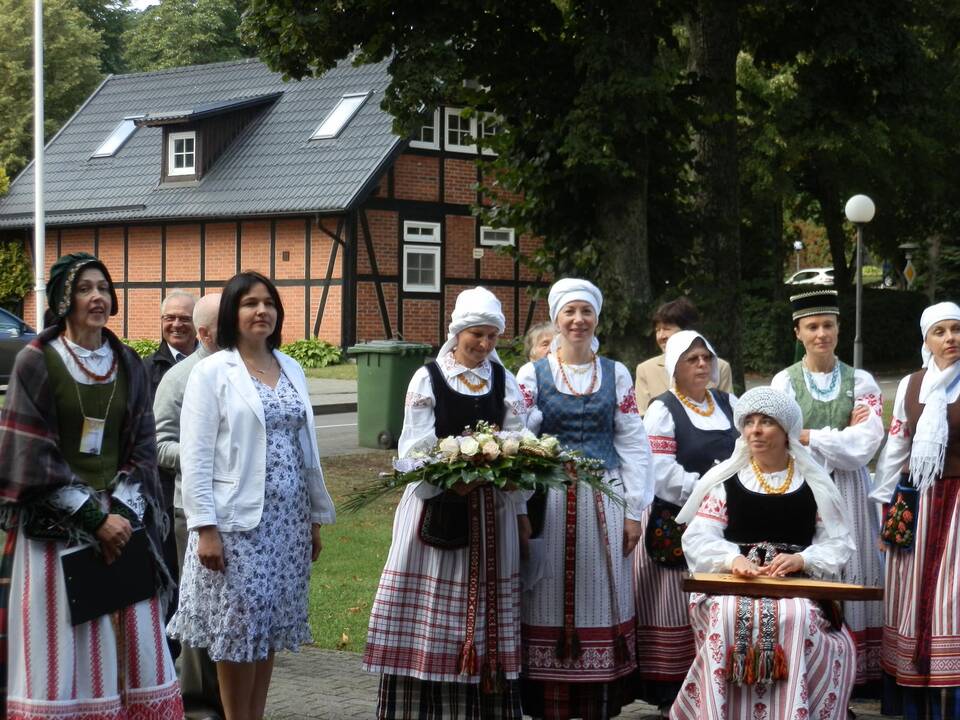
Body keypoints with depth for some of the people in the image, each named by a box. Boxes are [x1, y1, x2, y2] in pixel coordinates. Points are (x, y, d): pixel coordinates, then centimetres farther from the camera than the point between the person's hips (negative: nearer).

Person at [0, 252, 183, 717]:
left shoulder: (128, 365, 9)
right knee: (62, 644, -3)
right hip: (56, 524, -4)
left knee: (131, 640, 2)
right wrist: (93, 518, -13)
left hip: (121, 518, 4)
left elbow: (142, 448, 7)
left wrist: (121, 511, -9)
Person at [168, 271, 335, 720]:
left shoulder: (291, 369, 11)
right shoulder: (212, 371, -6)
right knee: (238, 628, -1)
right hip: (237, 520, -5)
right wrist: (205, 527, -15)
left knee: (272, 625, 10)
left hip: (288, 520, 5)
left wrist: (315, 517, 13)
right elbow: (195, 457, -10)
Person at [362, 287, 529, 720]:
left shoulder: (505, 382, 7)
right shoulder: (427, 379, -2)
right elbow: (414, 451, -6)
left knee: (485, 608, 6)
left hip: (490, 507, 3)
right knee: (429, 610, -2)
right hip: (435, 502, -3)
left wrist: (521, 510, -6)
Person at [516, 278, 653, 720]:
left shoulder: (616, 375, 8)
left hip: (603, 501, 1)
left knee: (599, 600, 4)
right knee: (551, 602, 0)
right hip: (549, 501, -1)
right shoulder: (532, 374, 4)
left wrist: (634, 510, 2)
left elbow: (633, 444, 7)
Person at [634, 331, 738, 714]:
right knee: (677, 611, -3)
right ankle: (670, 695, 1)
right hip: (675, 526, -5)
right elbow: (662, 474, -13)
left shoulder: (728, 404, 14)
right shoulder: (662, 410, -3)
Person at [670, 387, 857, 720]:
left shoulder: (813, 484, 12)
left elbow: (838, 543, 6)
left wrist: (802, 559, -14)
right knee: (730, 618, -33)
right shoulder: (726, 480, 11)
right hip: (733, 584, 0)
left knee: (797, 619, -34)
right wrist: (732, 558, -19)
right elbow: (698, 538, 2)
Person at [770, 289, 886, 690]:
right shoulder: (784, 381, 4)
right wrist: (840, 437, -8)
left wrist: (810, 437, -9)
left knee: (852, 571, 1)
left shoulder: (861, 382, 7)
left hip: (848, 491, 1)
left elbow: (866, 444, -6)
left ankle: (859, 671, 5)